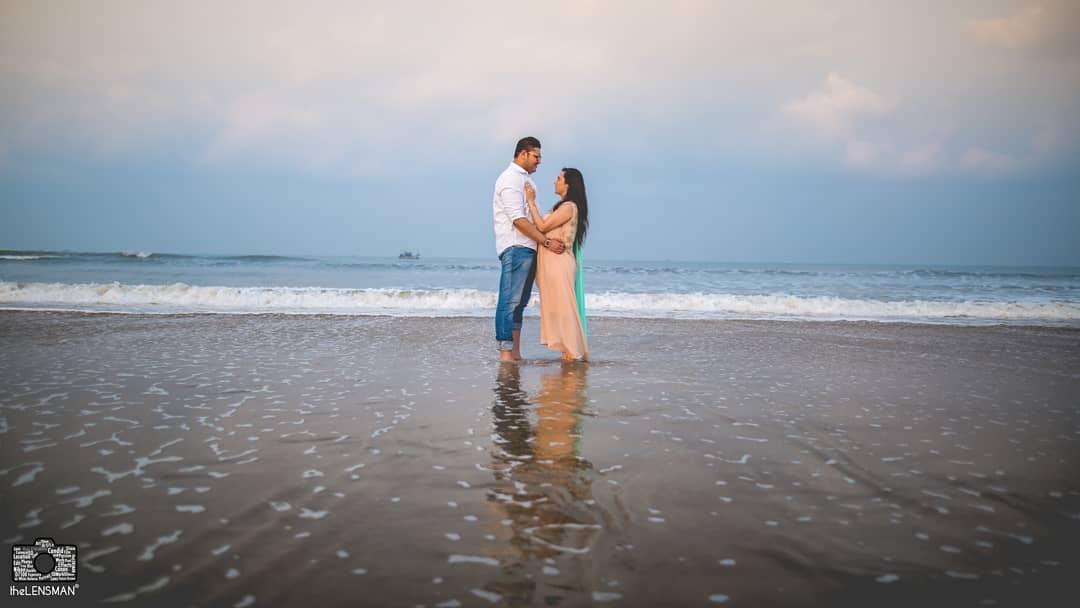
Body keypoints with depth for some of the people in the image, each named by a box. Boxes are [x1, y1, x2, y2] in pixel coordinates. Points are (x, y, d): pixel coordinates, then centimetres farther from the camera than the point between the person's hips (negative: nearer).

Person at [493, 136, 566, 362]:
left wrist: (552, 239, 12)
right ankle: (505, 353, -9)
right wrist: (547, 242, -17)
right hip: (515, 248, -10)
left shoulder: (525, 179, 22)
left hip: (529, 248, 10)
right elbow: (518, 219, -17)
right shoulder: (510, 179, -8)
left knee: (519, 302, 10)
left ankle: (515, 352, 13)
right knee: (510, 301, -9)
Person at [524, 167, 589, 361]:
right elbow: (544, 226, 11)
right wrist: (531, 202, 13)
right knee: (557, 307, 11)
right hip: (552, 262, 10)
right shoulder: (564, 206, 19)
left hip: (559, 262, -10)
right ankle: (570, 350, 16)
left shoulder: (569, 207, -12)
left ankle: (572, 352, 2)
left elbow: (542, 226, -16)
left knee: (563, 306, -5)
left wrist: (531, 202, -10)